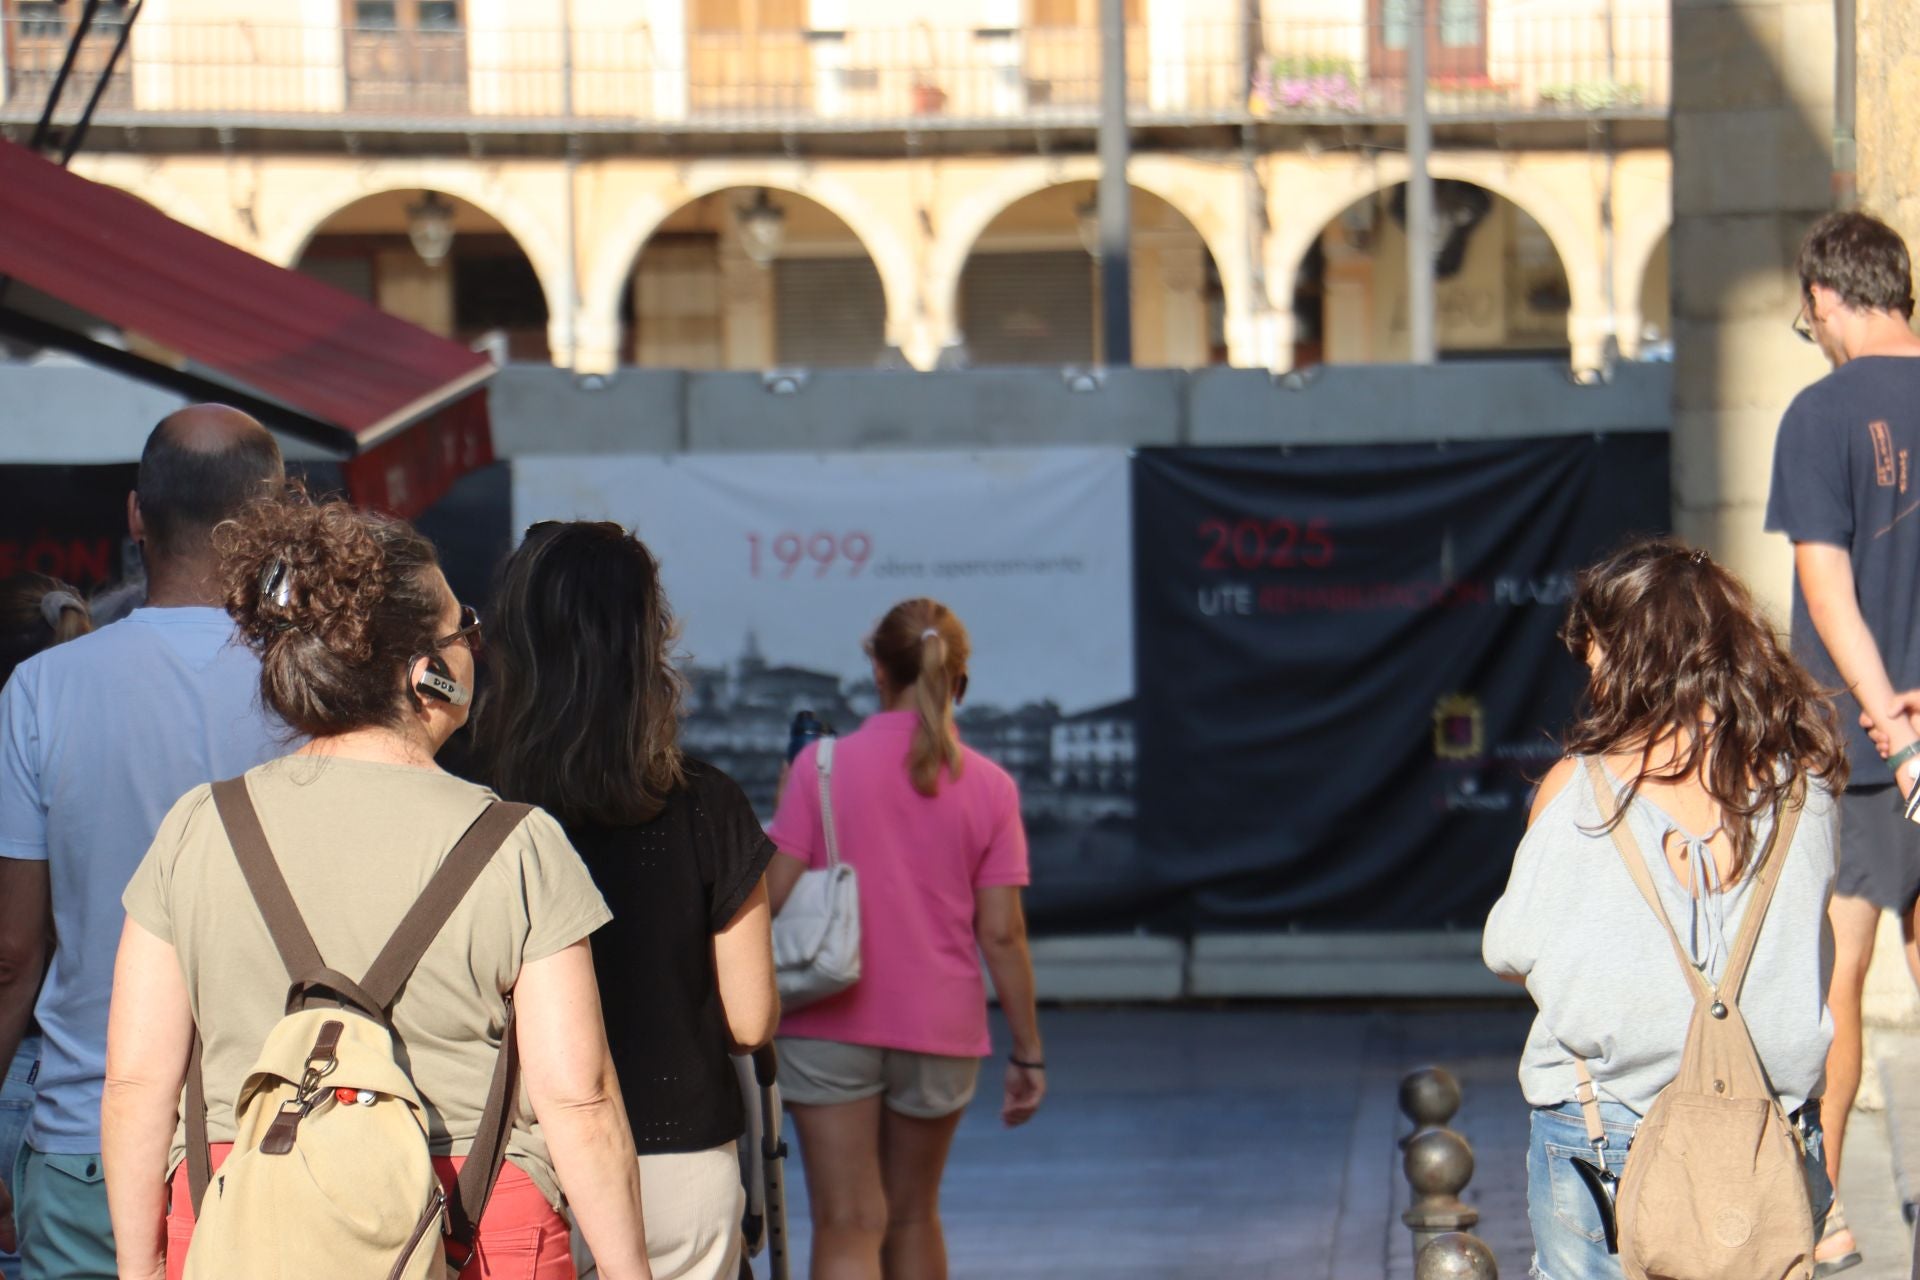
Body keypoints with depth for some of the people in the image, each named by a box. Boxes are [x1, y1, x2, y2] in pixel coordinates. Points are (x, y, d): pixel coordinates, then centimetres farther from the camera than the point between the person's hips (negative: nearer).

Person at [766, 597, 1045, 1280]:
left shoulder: (823, 765, -5)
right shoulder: (990, 787, -1)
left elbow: (773, 897, -7)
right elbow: (1002, 933, -2)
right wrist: (1027, 1052, 5)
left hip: (830, 1023, -2)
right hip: (941, 1030, 2)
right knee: (913, 1216, 20)